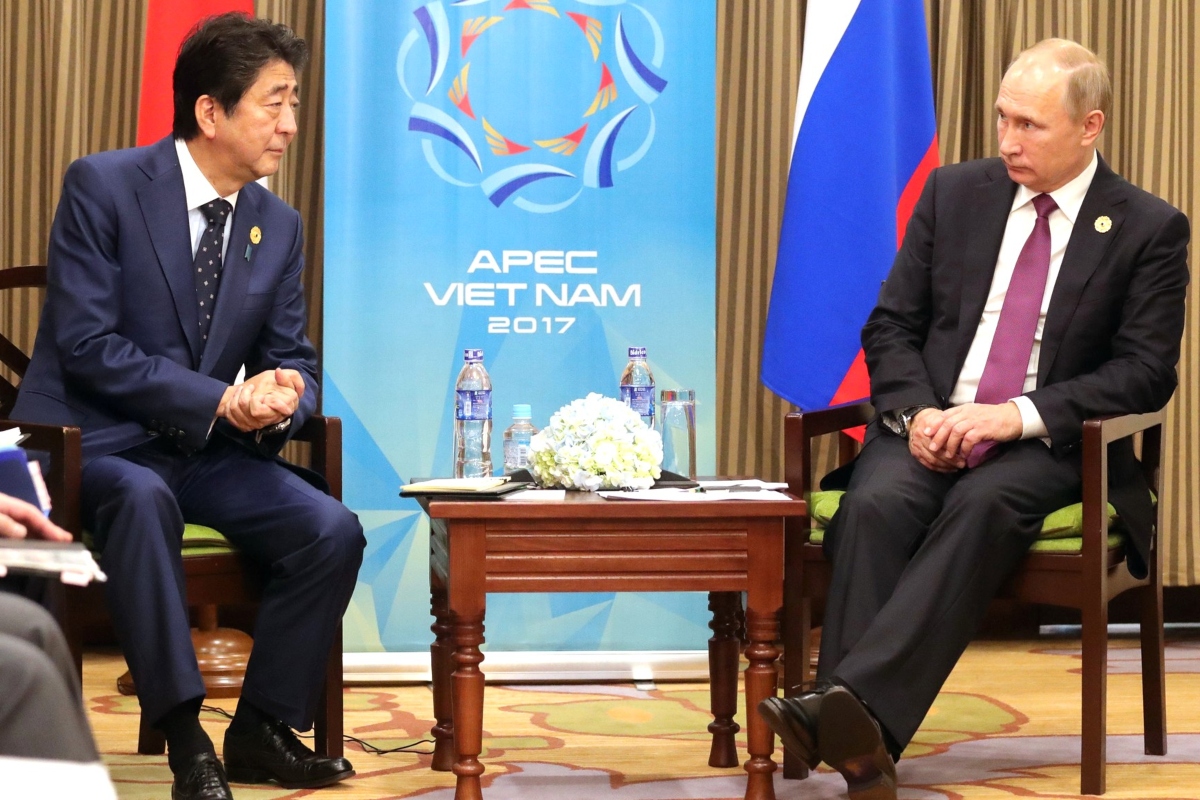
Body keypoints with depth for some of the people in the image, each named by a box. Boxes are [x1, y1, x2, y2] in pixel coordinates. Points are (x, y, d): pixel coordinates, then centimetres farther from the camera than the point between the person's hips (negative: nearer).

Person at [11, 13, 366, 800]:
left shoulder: (278, 225, 7)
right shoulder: (103, 186, -10)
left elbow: (294, 358, 12)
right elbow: (86, 344, -17)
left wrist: (282, 395, -16)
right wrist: (219, 400, -23)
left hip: (210, 450, 5)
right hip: (98, 439, -5)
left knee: (333, 530, -18)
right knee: (144, 500, -39)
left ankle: (265, 729, -3)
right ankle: (185, 736, -31)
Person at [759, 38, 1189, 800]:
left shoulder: (1150, 229, 1)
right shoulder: (955, 193, 10)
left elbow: (1146, 371, -5)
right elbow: (891, 326, 11)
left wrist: (1019, 416, -18)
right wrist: (916, 412, -11)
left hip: (1044, 445, -3)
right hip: (930, 426, 3)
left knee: (984, 504, -37)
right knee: (876, 505, -31)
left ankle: (855, 701, -51)